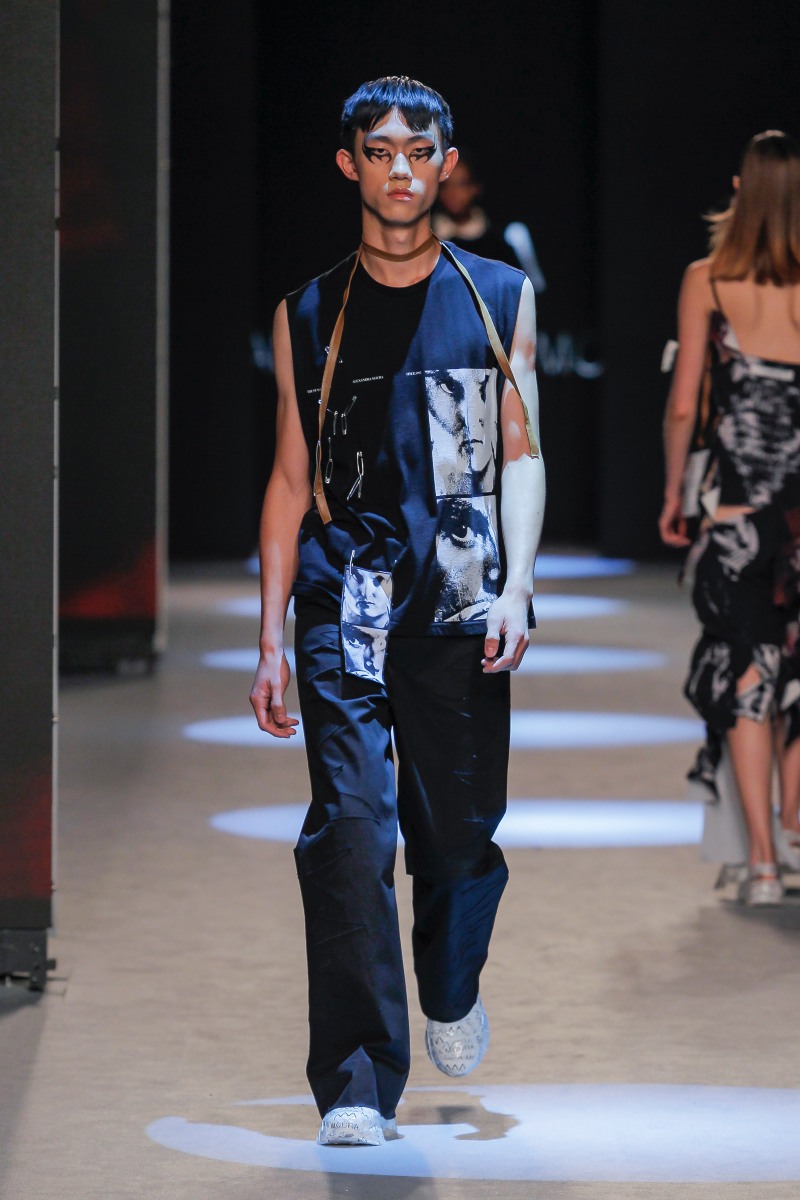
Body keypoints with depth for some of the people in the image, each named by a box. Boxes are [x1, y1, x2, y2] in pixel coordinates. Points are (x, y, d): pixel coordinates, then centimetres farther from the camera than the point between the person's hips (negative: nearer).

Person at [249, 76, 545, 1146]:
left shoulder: (500, 297, 10)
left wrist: (515, 588, -8)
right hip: (344, 604, -1)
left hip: (463, 605, 1)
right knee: (350, 827, -13)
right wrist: (271, 637, 6)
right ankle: (356, 1086, -14)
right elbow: (291, 478, 12)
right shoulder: (309, 315, 11)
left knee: (460, 827, 7)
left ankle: (453, 997, 39)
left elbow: (522, 455, 7)